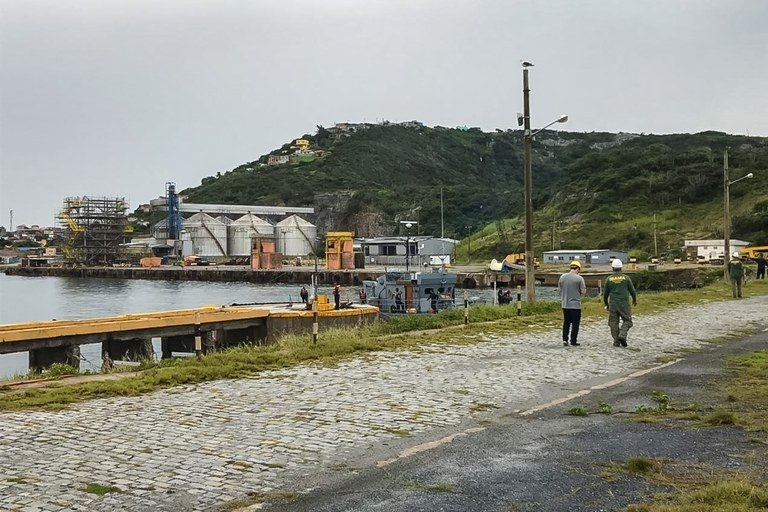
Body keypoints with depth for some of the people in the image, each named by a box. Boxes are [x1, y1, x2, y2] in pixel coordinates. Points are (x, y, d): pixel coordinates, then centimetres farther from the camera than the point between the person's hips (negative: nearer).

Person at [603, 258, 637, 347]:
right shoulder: (626, 278, -3)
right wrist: (634, 300, 24)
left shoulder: (609, 279, 1)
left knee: (614, 323, 8)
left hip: (613, 304, 1)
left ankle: (616, 341, 6)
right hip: (624, 303, -1)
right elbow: (632, 290, 5)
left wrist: (606, 304, 23)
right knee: (627, 321, 8)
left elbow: (605, 293, 8)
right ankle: (622, 335, -14)